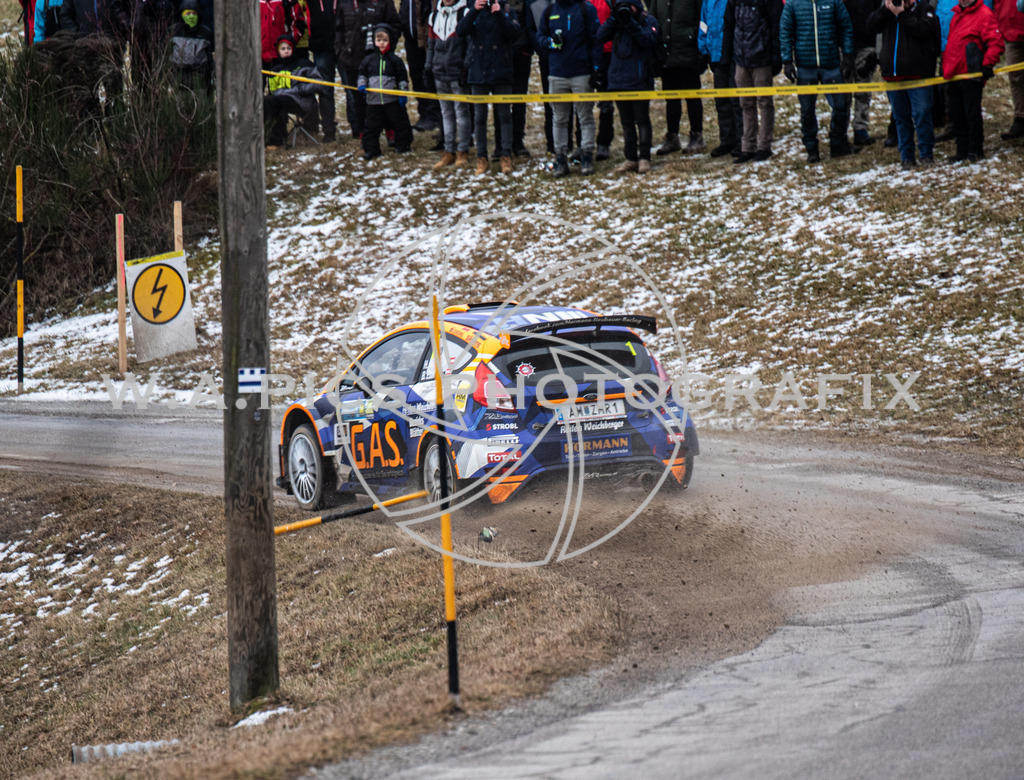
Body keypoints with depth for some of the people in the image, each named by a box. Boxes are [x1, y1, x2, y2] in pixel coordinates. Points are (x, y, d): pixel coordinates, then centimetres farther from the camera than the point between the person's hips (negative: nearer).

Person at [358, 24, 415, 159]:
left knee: (400, 122, 6)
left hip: (392, 99, -2)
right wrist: (361, 85, -1)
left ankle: (403, 145, 21)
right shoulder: (368, 59, 6)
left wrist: (403, 94, -2)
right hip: (373, 100, 2)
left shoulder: (395, 60, 0)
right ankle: (370, 149, 10)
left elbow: (402, 78, 3)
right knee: (371, 126, 3)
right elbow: (362, 73, 17)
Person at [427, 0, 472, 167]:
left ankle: (463, 151, 7)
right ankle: (449, 151, 14)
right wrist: (428, 67, 12)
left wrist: (466, 66, -14)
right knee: (446, 112, 9)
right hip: (440, 72, 6)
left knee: (461, 111, 0)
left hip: (458, 72, -6)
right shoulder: (435, 15, 13)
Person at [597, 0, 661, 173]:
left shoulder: (648, 21, -1)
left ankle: (644, 158, 2)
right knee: (626, 121, 10)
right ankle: (631, 159, 15)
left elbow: (649, 40, -17)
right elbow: (600, 37, 0)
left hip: (640, 79, -5)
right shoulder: (616, 23, 12)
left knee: (642, 119, -2)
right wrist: (613, 19, -11)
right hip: (619, 79, 5)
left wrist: (631, 23, -21)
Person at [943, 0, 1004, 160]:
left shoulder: (984, 15, -9)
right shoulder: (957, 14, 17)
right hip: (954, 74, 8)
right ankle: (962, 150, 18)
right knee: (956, 114, 10)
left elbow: (995, 42, -15)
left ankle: (975, 150, 8)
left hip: (971, 74, -8)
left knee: (972, 114, -1)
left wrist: (987, 64, -21)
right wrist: (946, 66, 22)